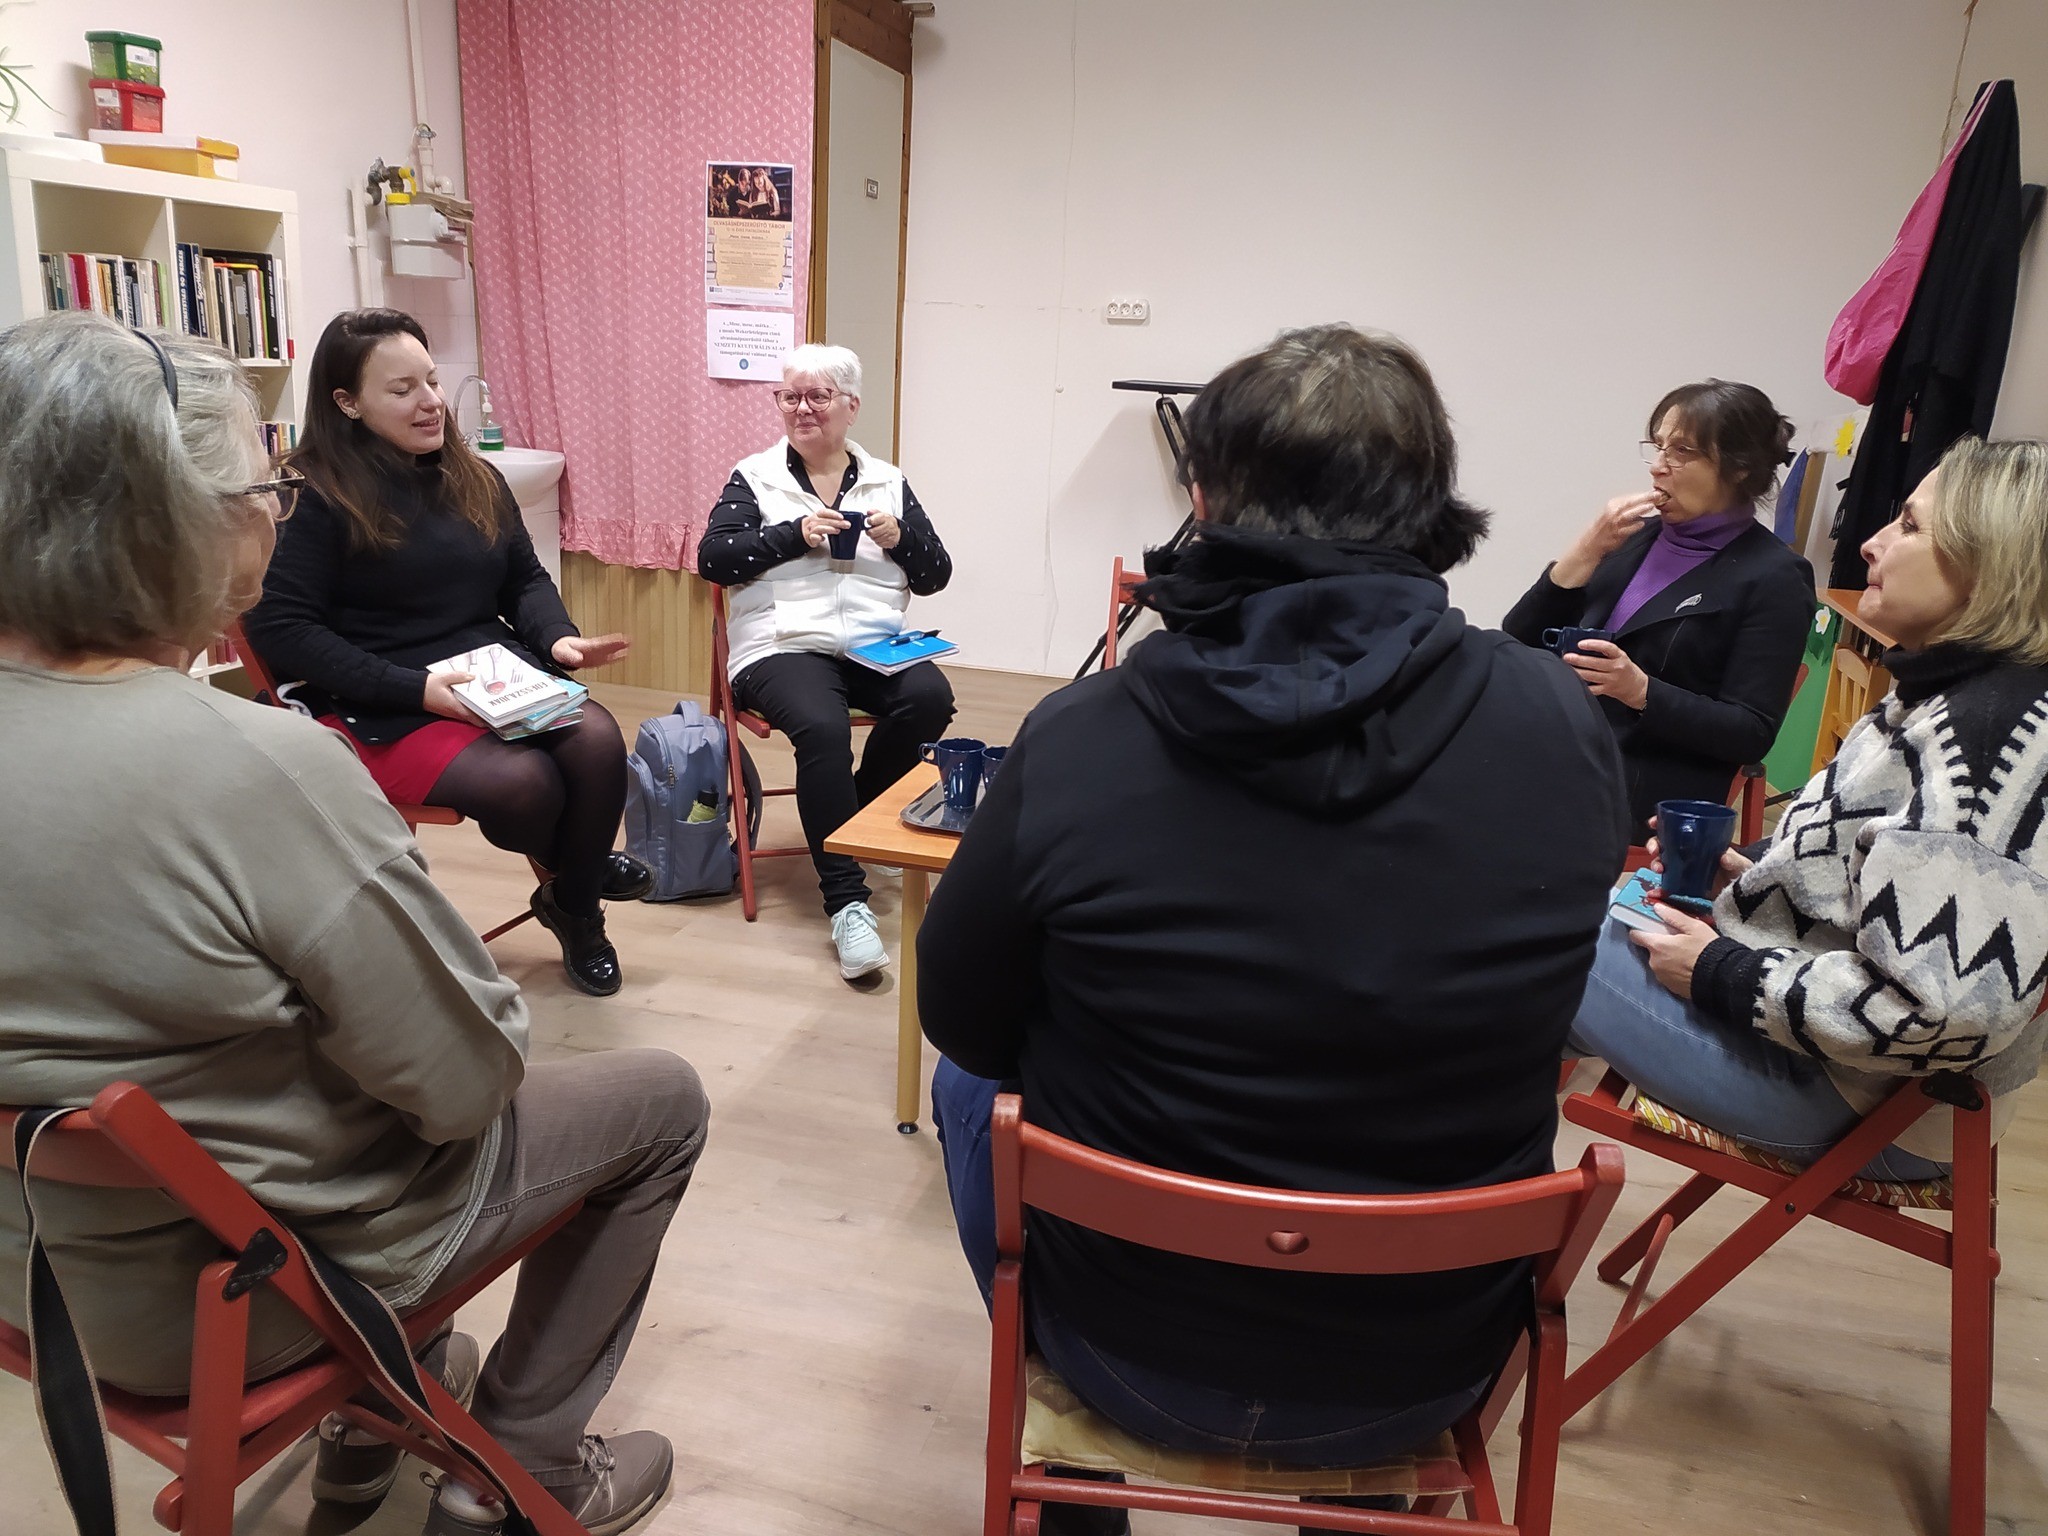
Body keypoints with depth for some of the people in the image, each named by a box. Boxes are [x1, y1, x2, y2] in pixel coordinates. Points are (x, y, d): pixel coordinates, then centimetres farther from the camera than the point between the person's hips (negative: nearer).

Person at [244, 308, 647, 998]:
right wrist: (416, 688, -20)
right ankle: (576, 865, 8)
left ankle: (574, 906, 1)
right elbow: (280, 629, -11)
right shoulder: (315, 498, -6)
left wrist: (558, 637, -5)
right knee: (524, 780, -31)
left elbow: (525, 578, 19)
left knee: (599, 740, -25)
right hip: (379, 709, -5)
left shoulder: (474, 478, 14)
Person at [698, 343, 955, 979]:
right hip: (784, 646, -3)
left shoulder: (889, 482, 16)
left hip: (875, 646, 3)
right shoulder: (754, 478, 11)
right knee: (823, 729, -34)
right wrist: (796, 533, -10)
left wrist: (900, 537, -7)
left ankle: (848, 822, -5)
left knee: (930, 697, -29)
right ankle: (847, 902, -27)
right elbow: (712, 559, -2)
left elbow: (936, 576, 13)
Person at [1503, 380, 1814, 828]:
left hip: (1656, 799, -5)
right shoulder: (1635, 536, 15)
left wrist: (1639, 691, -20)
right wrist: (1586, 552, -1)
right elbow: (1521, 645, 9)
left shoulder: (1773, 577, -1)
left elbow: (1753, 735, -7)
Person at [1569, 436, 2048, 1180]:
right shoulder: (1946, 697, 4)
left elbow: (1941, 1012, -32)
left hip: (1856, 1097, -10)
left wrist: (1722, 976, -22)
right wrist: (1758, 869, 4)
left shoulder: (1986, 738, -28)